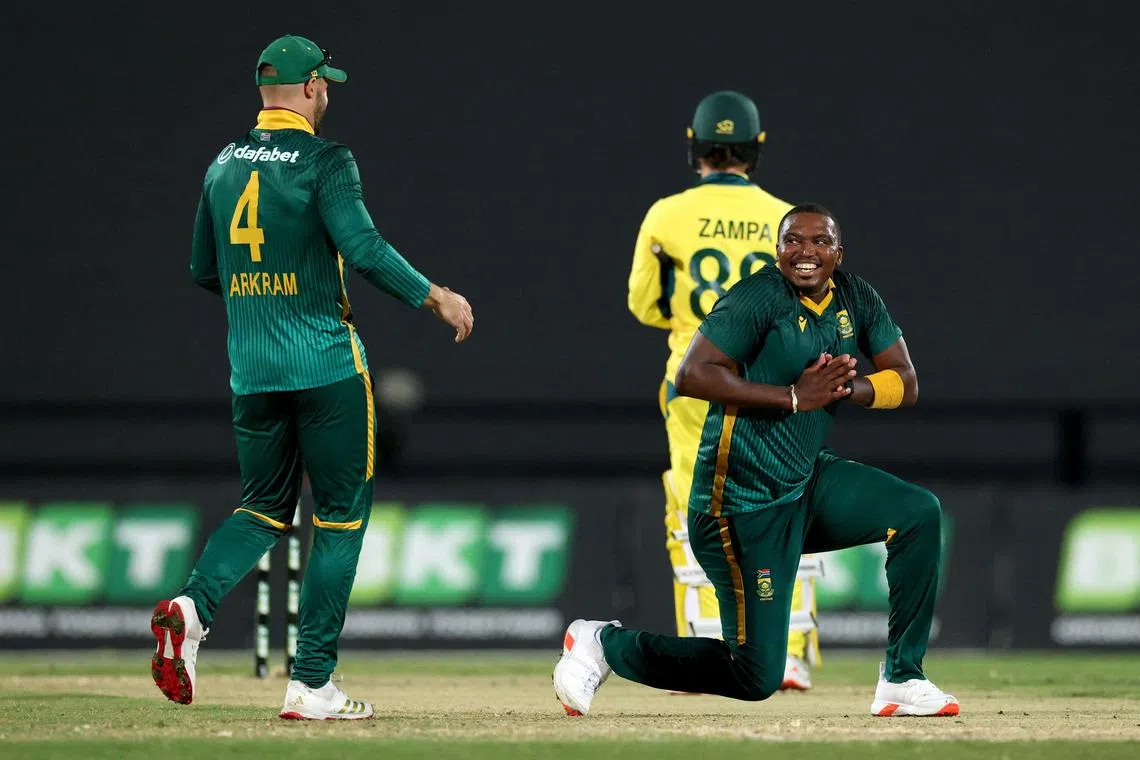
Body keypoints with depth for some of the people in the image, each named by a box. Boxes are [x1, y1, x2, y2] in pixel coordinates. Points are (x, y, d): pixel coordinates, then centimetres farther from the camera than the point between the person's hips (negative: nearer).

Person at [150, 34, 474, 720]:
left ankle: (193, 607, -11)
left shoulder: (224, 165, 10)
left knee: (265, 508, 17)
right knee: (341, 516, 3)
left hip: (251, 372, 6)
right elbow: (362, 247, -21)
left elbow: (204, 269, 17)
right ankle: (311, 684, -1)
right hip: (327, 366, -6)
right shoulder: (325, 161, -10)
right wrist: (435, 297, -12)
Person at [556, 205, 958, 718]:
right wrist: (795, 397, -27)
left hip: (808, 484, 8)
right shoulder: (760, 298, -16)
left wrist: (850, 389, -18)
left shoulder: (856, 298, 6)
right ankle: (603, 643, 12)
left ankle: (901, 681, 1)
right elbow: (693, 374, -27)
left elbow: (906, 383, 3)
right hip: (744, 502, -8)